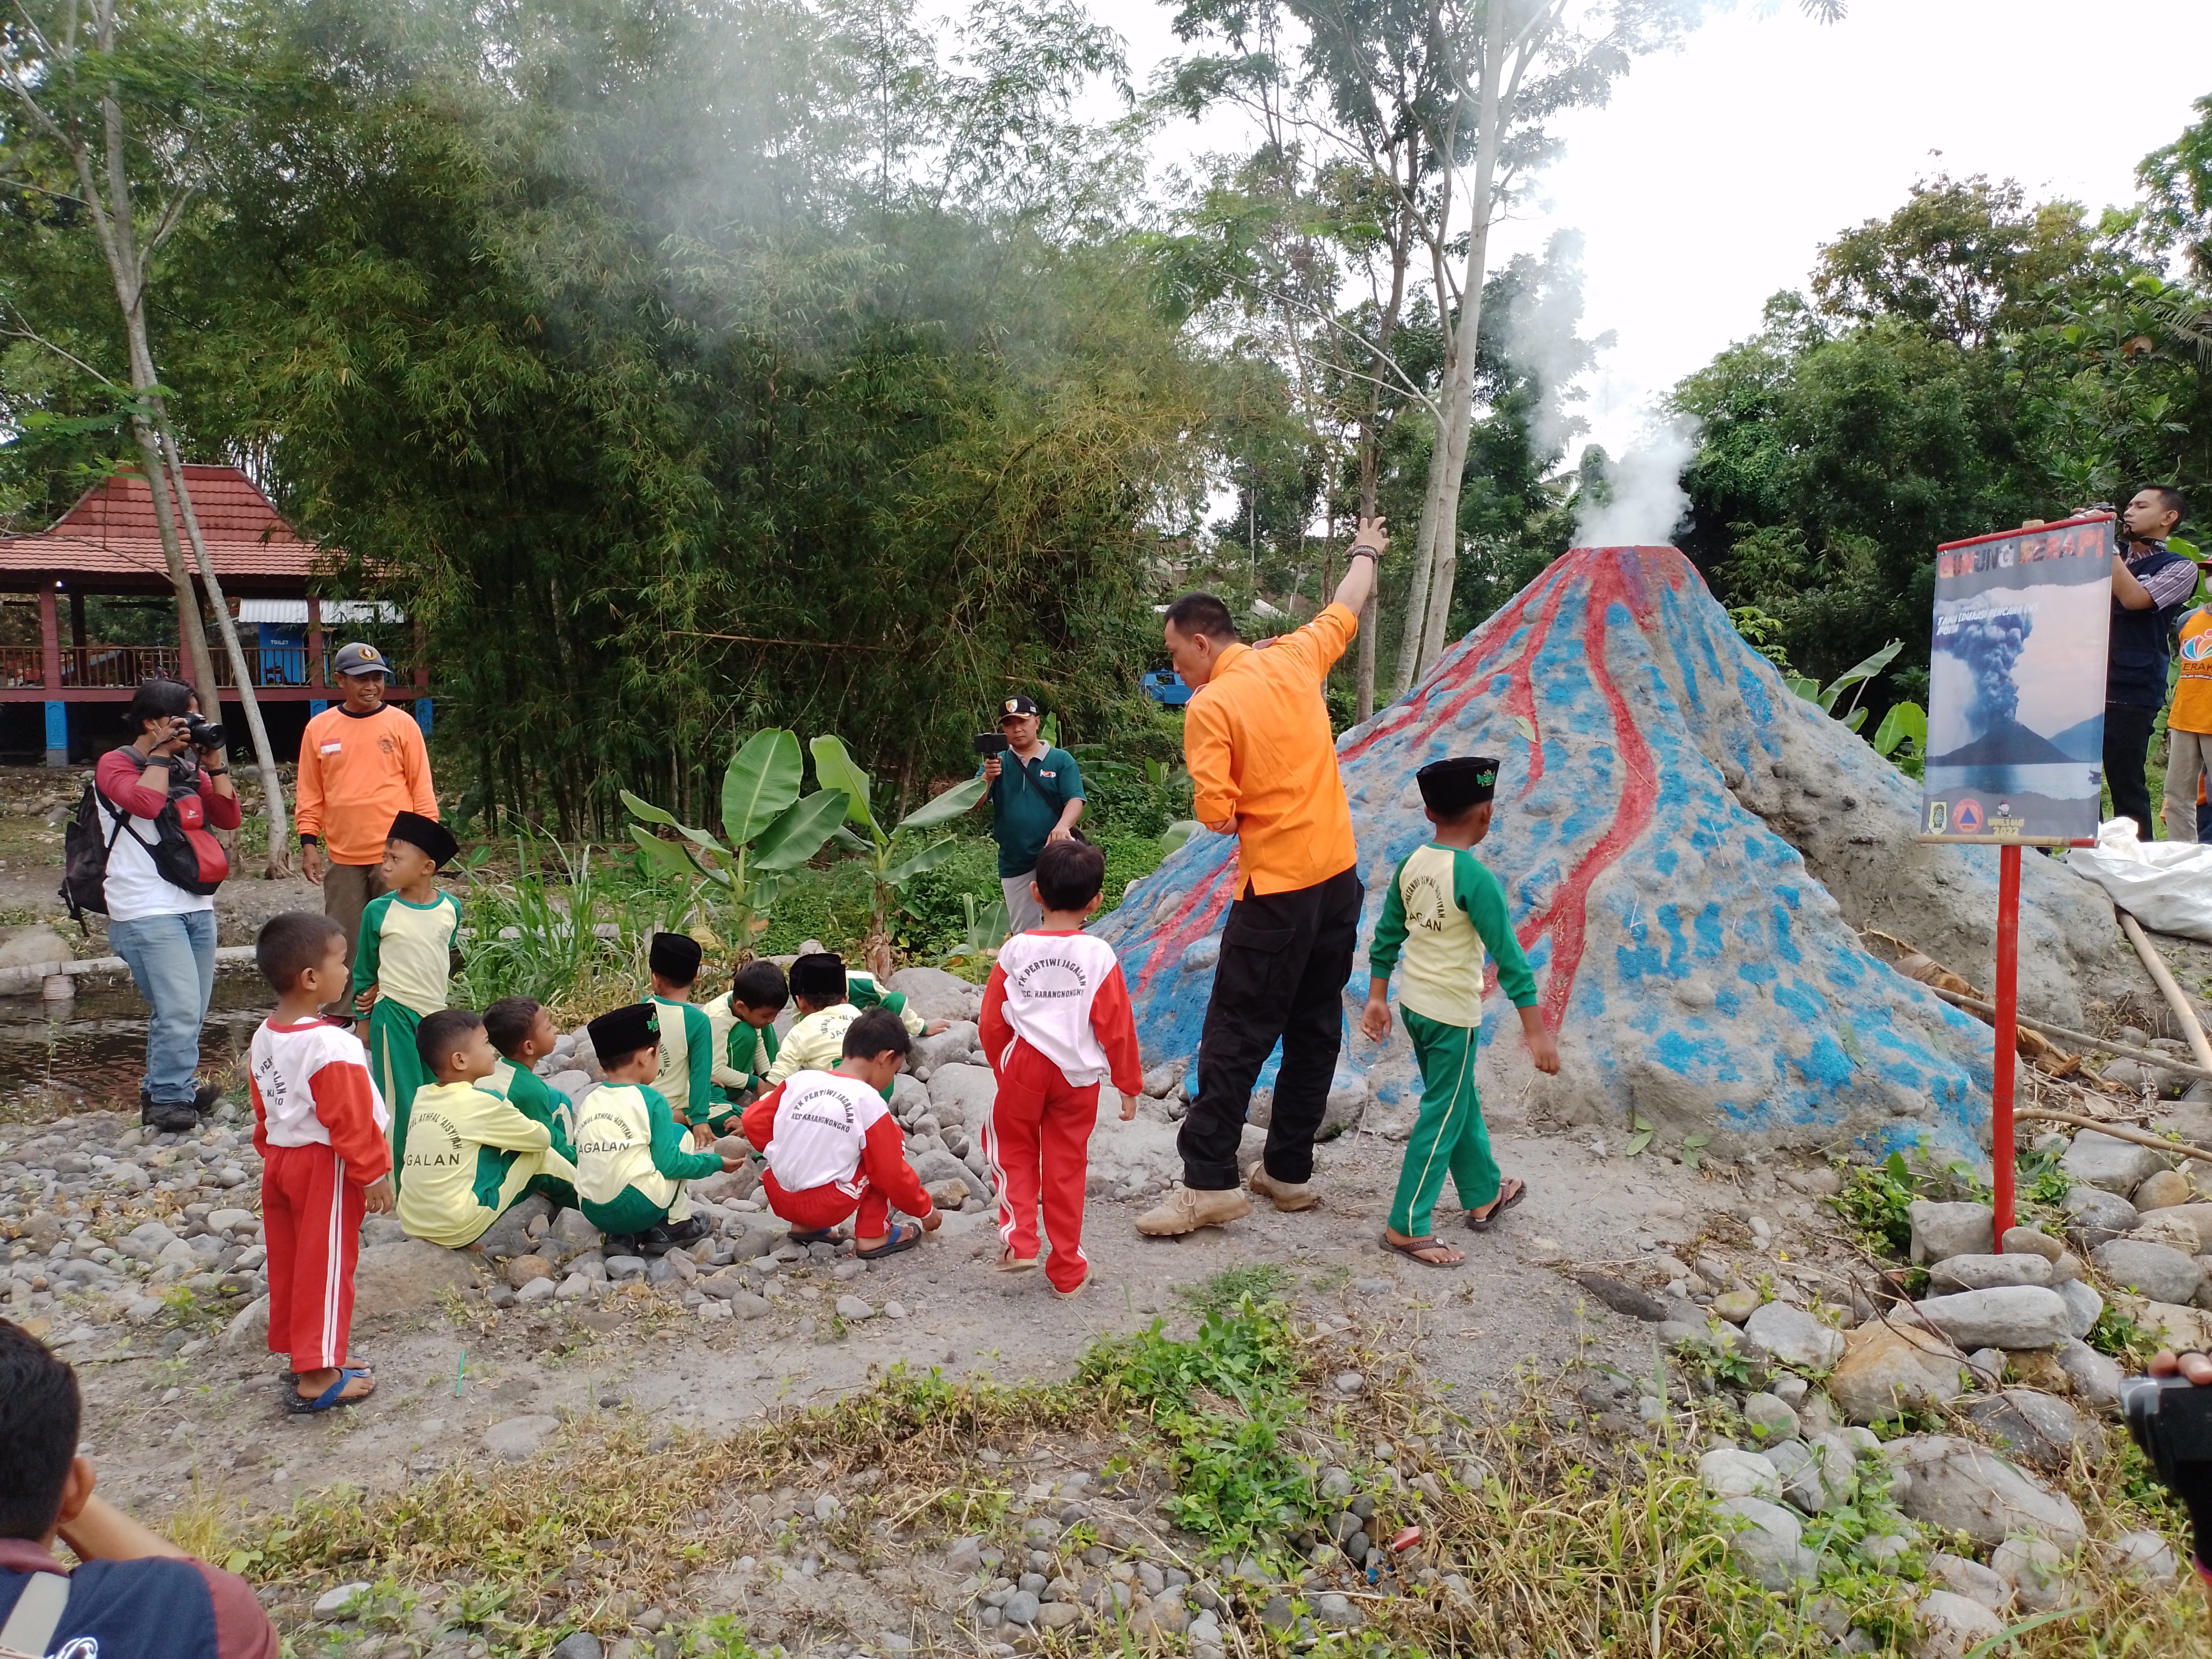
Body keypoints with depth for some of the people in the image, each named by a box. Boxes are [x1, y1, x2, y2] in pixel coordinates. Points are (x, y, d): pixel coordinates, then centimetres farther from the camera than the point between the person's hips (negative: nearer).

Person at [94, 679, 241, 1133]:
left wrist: (214, 762, 1)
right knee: (180, 1010, -12)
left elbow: (228, 818, 8)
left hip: (197, 906, 7)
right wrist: (162, 752, -11)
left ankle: (163, 1092, 23)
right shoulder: (116, 764, -2)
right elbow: (145, 803, -22)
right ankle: (171, 1100, 1)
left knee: (191, 1014, 9)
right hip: (147, 912, -7)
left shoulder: (189, 768, 15)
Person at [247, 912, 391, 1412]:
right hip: (325, 1166, -9)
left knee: (290, 1265, 17)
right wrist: (374, 1173, -13)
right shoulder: (331, 1045, -25)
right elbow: (350, 1120, -21)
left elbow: (263, 1111, 13)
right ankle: (317, 1377, 5)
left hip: (281, 1161, 9)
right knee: (324, 1268, 0)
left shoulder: (264, 1038, 3)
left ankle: (305, 1352, 30)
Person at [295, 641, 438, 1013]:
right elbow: (310, 795, 9)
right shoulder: (319, 728, 5)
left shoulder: (402, 724, 0)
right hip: (342, 858, 2)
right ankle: (340, 1016, 19)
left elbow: (422, 789, 1)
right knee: (343, 941, 9)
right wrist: (309, 844, 2)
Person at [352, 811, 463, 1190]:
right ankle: (407, 1185, 10)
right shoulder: (379, 911, -8)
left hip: (437, 1013, 3)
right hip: (394, 1016, -3)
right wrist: (364, 1017, 8)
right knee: (403, 1104, 1)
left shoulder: (450, 908, -2)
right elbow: (364, 968, 4)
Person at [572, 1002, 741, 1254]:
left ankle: (623, 1237, 8)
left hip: (592, 1213, 5)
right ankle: (675, 1225, 12)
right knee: (680, 1133, 12)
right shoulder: (652, 1100, -4)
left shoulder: (589, 1101, 12)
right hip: (636, 1210, -5)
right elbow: (669, 1164, -7)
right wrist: (717, 1163, 9)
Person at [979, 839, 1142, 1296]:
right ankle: (1068, 1270, 20)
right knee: (1066, 1166, 11)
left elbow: (992, 1021, 2)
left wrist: (1002, 1068, 19)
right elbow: (1117, 1026, -5)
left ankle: (1017, 1240, 7)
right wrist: (1130, 1084, 7)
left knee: (1014, 1150, 21)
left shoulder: (1015, 950, -6)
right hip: (1079, 1076, 0)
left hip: (1024, 1069, 0)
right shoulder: (1100, 955, -9)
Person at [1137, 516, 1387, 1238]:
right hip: (1339, 875, 7)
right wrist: (1365, 554, 44)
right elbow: (1344, 612, 25)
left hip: (1276, 891, -7)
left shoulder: (1210, 706, -13)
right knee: (1315, 1029, 12)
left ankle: (1209, 1182, 1)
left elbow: (1216, 816, -17)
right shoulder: (1294, 660, 4)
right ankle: (1288, 1170, 21)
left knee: (1235, 1037, -1)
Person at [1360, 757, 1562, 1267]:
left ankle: (1483, 1196, 39)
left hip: (1412, 1004, 7)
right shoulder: (1475, 878, -21)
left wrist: (1377, 998, 16)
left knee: (1461, 1104, 22)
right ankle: (1407, 1226, 9)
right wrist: (1537, 1032, -17)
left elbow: (1386, 937, 7)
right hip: (1453, 1015, -7)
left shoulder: (1411, 864, 0)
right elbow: (1507, 956, -20)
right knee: (1443, 1117, 4)